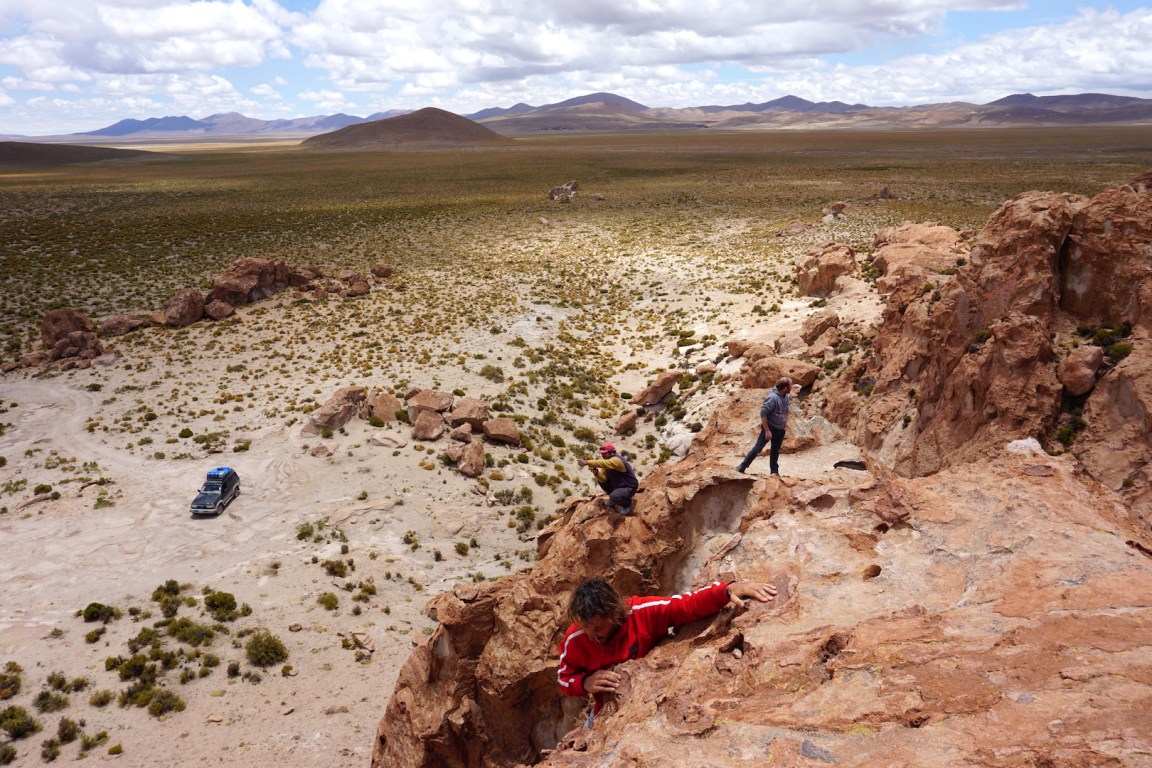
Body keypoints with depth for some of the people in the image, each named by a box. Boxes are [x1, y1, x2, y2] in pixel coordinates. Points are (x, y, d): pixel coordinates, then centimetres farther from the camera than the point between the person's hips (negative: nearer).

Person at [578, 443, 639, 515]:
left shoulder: (616, 460, -29)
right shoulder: (606, 461, -1)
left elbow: (603, 463, -48)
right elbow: (603, 478, -6)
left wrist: (587, 462, -54)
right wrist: (596, 473, -27)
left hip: (629, 488, -8)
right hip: (617, 485, 8)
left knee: (614, 496, -33)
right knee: (600, 481, 1)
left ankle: (627, 503, 1)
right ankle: (613, 498, 19)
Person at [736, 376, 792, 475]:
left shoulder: (785, 396, 0)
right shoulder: (773, 397, -25)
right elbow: (763, 413, -24)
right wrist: (767, 430, -23)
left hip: (780, 430, 7)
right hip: (770, 428, -7)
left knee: (775, 451, 17)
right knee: (757, 448, -5)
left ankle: (774, 472, 29)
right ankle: (742, 467, 3)